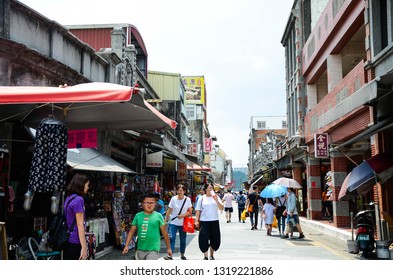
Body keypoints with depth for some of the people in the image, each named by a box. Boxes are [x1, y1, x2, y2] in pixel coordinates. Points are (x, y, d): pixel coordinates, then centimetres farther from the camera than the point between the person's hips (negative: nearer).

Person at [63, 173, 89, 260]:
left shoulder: (69, 198, 11)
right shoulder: (78, 200, -15)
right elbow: (80, 224, -18)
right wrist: (84, 247, -18)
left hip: (67, 241, 9)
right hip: (75, 243, -9)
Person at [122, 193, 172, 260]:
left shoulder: (158, 216, -4)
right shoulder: (138, 216, 3)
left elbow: (164, 232, 1)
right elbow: (132, 231, 8)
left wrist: (168, 248, 5)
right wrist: (126, 245, 2)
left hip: (153, 249, -4)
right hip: (140, 249, 4)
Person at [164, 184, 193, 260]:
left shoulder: (187, 199, -2)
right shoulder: (173, 199, -4)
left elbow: (190, 211, 0)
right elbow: (169, 210, 1)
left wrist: (183, 215, -16)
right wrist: (165, 220, -1)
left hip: (183, 223, 1)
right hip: (173, 222, -1)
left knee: (183, 239, 11)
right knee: (171, 238, -13)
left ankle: (182, 255, 26)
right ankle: (170, 255, -15)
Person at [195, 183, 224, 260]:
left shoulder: (216, 197, 4)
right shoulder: (202, 198, 2)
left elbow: (222, 208, -3)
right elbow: (198, 210, 4)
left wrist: (216, 200, -16)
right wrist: (197, 220, -3)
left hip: (214, 221, 2)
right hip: (204, 221, -2)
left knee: (214, 239, 9)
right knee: (204, 239, -6)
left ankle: (212, 255, 26)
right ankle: (205, 256, 5)